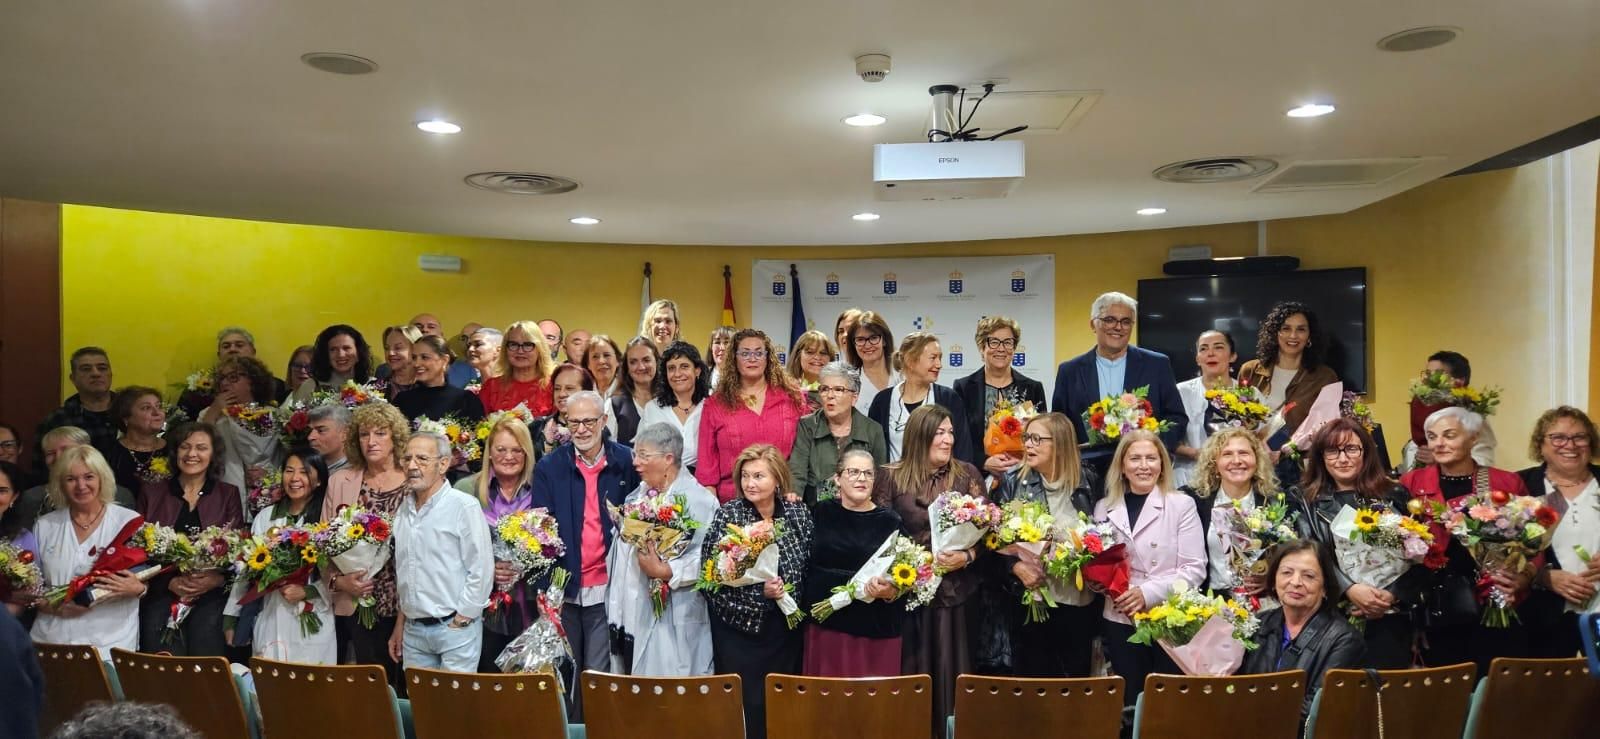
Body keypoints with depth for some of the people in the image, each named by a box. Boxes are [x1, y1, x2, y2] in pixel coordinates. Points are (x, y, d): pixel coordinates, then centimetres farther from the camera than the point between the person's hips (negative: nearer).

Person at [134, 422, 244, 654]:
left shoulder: (228, 495, 11)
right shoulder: (151, 493, 12)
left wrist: (217, 579, -12)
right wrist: (170, 582, -8)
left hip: (211, 598, 0)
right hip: (161, 596, 1)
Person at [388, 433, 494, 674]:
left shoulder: (464, 506, -11)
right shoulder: (404, 509, 9)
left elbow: (482, 571, -13)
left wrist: (460, 621, -11)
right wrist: (400, 625, 17)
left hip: (454, 628, -6)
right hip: (414, 630, 6)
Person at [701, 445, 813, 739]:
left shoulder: (799, 513, -1)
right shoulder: (727, 515, -8)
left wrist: (788, 591, -10)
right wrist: (758, 591, -21)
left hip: (786, 627, 3)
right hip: (739, 628, -3)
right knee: (745, 704, 2)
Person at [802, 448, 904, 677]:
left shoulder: (890, 521, -1)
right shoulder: (821, 514, 4)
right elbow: (804, 566, 6)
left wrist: (890, 592, -19)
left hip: (877, 629, -1)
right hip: (827, 624, 1)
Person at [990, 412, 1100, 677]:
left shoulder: (1087, 482, 2)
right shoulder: (1012, 482, -2)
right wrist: (1016, 567, -16)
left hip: (1079, 600, 1)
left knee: (1078, 678, 13)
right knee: (1033, 679, 8)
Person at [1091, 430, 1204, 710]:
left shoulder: (1182, 505, -1)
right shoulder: (1103, 508, 7)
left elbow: (1195, 569, -7)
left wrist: (1148, 592, -18)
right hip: (1120, 622, 3)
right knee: (1131, 701, 9)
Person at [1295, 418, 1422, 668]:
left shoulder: (1394, 496, 8)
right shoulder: (1305, 501, 5)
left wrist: (1393, 594, -11)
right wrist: (1349, 589, -18)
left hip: (1390, 617, 1)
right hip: (1331, 617, -1)